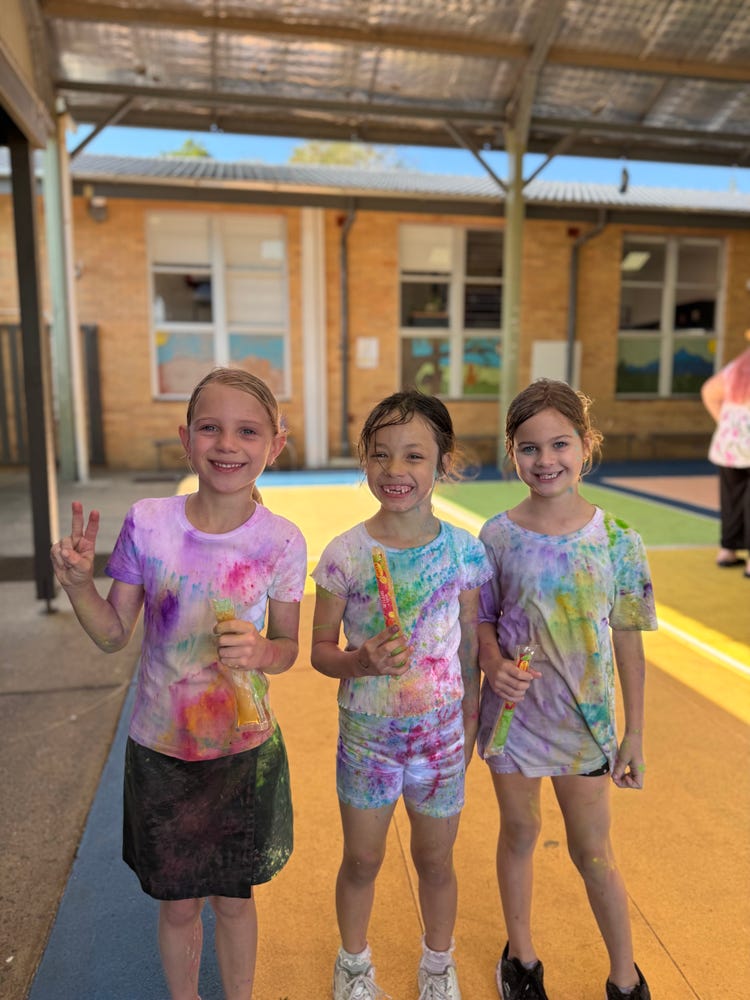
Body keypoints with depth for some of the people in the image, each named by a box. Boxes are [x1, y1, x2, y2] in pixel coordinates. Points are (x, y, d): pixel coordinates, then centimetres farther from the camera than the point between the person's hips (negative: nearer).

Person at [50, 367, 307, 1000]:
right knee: (178, 905, 20)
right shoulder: (148, 523, -13)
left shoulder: (280, 542, -13)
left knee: (234, 898, 20)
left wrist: (260, 651, -23)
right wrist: (78, 583, -19)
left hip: (246, 749, 0)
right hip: (160, 749, 1)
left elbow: (288, 647, -2)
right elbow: (114, 634, -3)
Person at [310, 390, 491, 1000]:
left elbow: (470, 647, 0)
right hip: (366, 734, 0)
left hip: (441, 733, 1)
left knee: (435, 860, 20)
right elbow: (320, 649, -5)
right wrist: (361, 661, -25)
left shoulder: (463, 550, -11)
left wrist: (469, 727, 6)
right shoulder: (345, 554, -14)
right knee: (362, 860, 19)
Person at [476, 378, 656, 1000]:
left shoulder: (616, 540, -10)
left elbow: (627, 641, -3)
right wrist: (494, 666, -20)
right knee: (519, 833, 19)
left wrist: (634, 734, 1)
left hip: (585, 716, 0)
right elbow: (483, 621, 1)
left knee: (594, 853, 14)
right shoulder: (498, 535, -10)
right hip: (513, 709, 1)